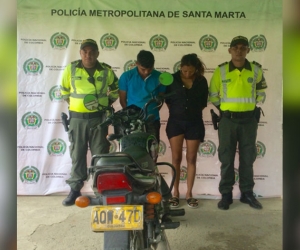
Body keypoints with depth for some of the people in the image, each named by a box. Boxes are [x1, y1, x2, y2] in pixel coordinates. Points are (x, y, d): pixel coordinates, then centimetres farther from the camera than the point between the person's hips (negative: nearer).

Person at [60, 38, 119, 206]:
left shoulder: (106, 71, -1)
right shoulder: (71, 69, -2)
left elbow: (116, 90, 15)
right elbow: (64, 90, 13)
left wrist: (106, 103, 9)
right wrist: (74, 103, 12)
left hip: (99, 118, 0)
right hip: (77, 118, 1)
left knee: (100, 154, 5)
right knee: (77, 154, 8)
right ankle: (75, 189, 19)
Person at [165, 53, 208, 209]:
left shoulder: (201, 81, 2)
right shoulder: (172, 79, -1)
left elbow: (203, 103, 10)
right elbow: (167, 99, 6)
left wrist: (193, 112, 6)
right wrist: (176, 111, 7)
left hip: (194, 123, 1)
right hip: (176, 122, -1)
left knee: (191, 159, 4)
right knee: (176, 158, 1)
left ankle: (189, 194, 14)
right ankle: (175, 193, 11)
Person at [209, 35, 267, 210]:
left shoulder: (256, 70, 3)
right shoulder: (221, 71, -2)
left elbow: (261, 92, 18)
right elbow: (213, 95, 8)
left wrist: (254, 106, 10)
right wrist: (224, 108, 8)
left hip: (249, 119, 2)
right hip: (228, 120, -1)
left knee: (248, 158, 9)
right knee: (226, 158, 4)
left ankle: (247, 193, 22)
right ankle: (226, 194, 15)